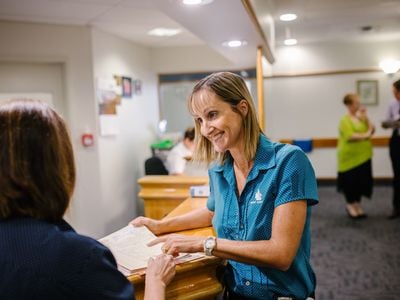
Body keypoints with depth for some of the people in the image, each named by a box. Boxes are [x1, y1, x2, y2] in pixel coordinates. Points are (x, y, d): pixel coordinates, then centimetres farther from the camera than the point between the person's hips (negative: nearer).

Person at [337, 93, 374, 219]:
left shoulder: (361, 117, 11)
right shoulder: (345, 120, -12)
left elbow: (372, 130, 5)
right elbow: (350, 136, -23)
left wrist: (366, 117, -4)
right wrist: (365, 135, -15)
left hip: (363, 155, 7)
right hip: (350, 156, -7)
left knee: (362, 180, 10)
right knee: (350, 181, 2)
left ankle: (358, 205, 24)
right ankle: (350, 205, 18)